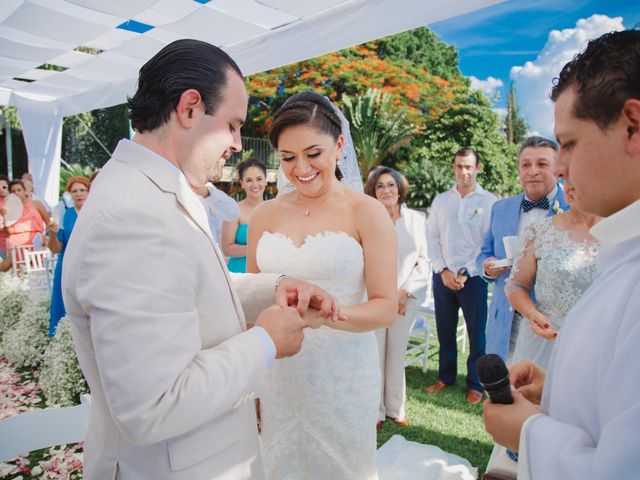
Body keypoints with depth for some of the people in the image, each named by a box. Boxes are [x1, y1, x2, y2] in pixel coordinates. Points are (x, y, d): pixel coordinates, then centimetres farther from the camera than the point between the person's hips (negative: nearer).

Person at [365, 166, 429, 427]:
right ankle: (375, 410, 19)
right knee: (374, 355, 2)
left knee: (397, 355, 11)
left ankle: (396, 408, 27)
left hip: (406, 298, 2)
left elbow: (424, 260, 5)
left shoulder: (417, 219, 5)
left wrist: (405, 292, -5)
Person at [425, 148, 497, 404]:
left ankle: (476, 384, 23)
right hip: (442, 275, 3)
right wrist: (443, 271, -4)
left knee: (477, 333, 6)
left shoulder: (489, 201, -2)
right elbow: (432, 237, 6)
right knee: (445, 331, 13)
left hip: (473, 277, -3)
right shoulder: (440, 200, 8)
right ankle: (446, 376, 30)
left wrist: (464, 274, -10)